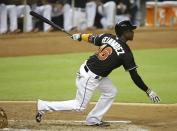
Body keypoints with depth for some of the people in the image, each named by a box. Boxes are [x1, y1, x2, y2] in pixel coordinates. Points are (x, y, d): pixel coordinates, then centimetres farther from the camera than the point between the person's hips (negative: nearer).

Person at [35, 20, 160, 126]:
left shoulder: (108, 37, -1)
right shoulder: (126, 53, -17)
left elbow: (92, 38, 14)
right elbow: (135, 76, -16)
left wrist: (79, 36, 34)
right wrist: (149, 91, -9)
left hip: (87, 67, 9)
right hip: (90, 77, -8)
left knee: (111, 91, 18)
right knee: (79, 106, 4)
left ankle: (93, 119, 22)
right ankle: (44, 106, 4)